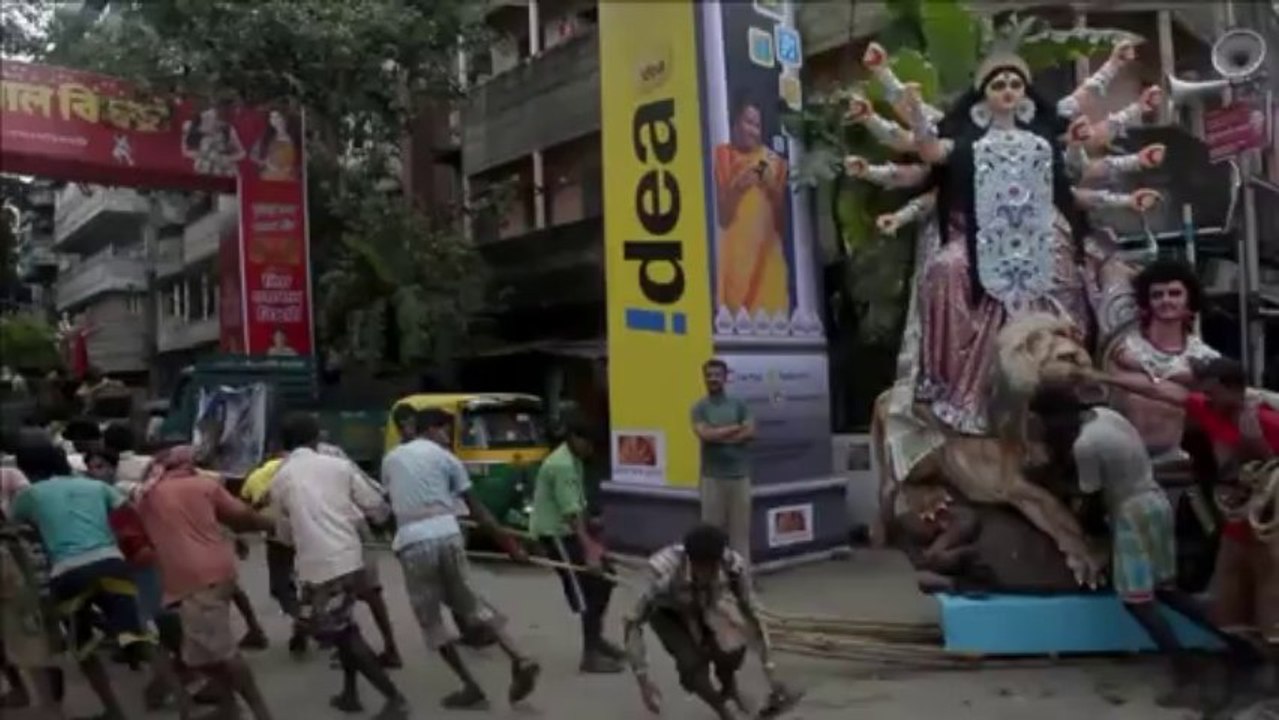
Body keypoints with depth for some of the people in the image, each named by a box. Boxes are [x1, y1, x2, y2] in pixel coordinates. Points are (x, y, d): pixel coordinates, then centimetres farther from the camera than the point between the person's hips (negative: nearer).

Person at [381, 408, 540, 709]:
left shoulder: (391, 458, 17)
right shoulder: (445, 458, 9)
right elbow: (477, 508, 7)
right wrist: (509, 542, 10)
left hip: (411, 542, 0)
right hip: (447, 535, 0)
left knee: (431, 619, 11)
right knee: (469, 602, 16)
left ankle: (471, 688, 11)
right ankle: (519, 660, 3)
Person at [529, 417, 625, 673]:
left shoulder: (573, 461, 10)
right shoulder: (562, 465, -22)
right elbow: (572, 512, -29)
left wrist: (593, 539, 21)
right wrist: (588, 552, -33)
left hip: (568, 529, 10)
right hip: (555, 532, -10)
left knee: (605, 576, 12)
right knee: (588, 591, -10)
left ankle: (596, 639, 25)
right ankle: (590, 655, -2)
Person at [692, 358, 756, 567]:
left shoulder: (738, 404, 7)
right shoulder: (700, 407, 1)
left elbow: (750, 432, -4)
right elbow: (705, 434, -14)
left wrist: (720, 436, -12)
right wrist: (735, 428, -7)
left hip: (739, 474, 2)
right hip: (712, 476, -2)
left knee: (740, 525, 5)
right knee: (713, 525, 1)